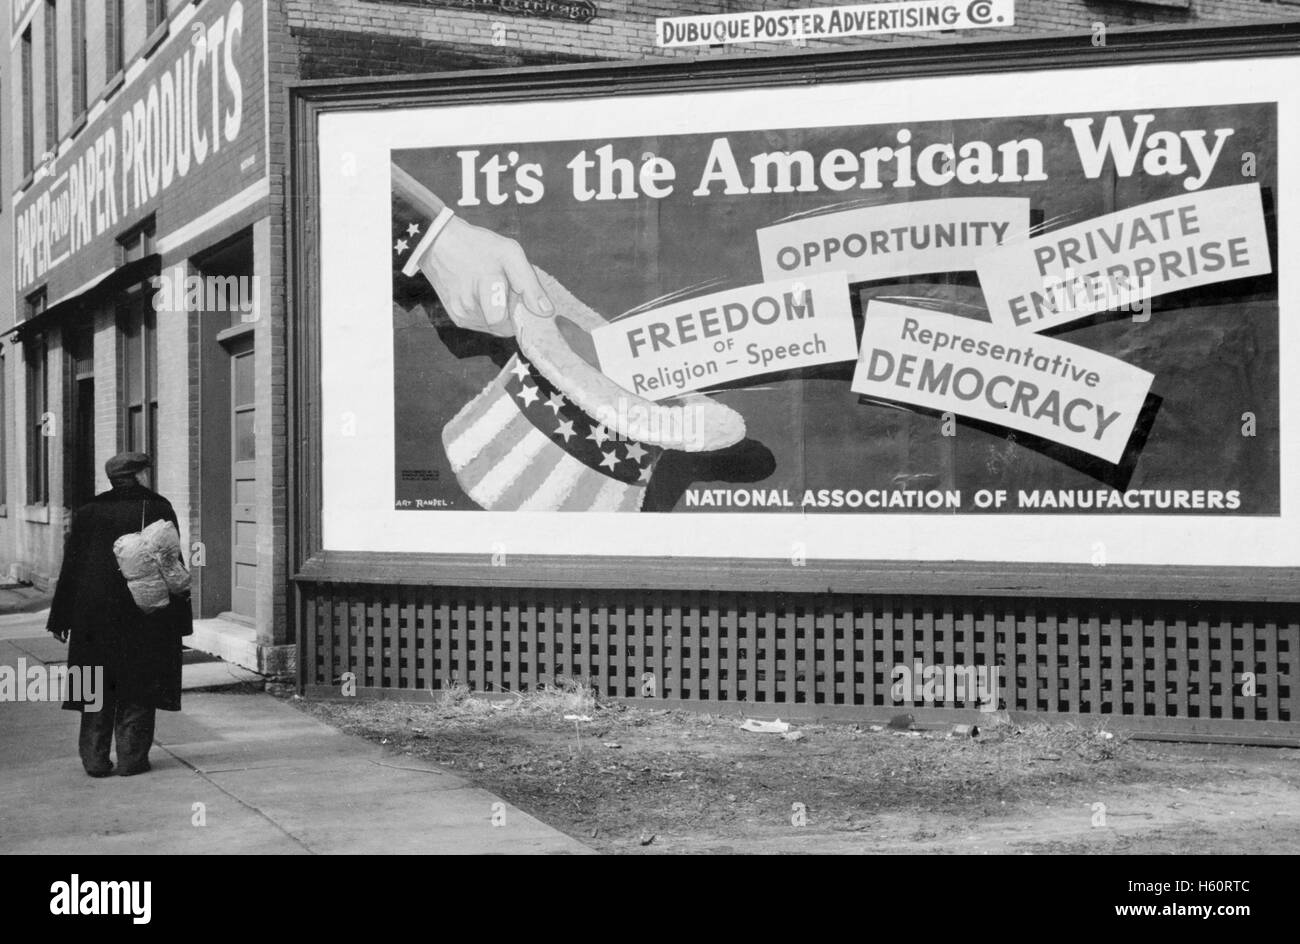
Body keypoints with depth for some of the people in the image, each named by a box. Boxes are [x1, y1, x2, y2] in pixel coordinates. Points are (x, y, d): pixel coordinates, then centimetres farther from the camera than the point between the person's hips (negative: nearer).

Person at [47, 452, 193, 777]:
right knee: (137, 686, 5)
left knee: (98, 685, 8)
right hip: (145, 613, -2)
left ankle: (95, 759, 6)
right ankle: (131, 757, 4)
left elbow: (71, 566, 4)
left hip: (94, 612, 2)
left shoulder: (90, 510, 5)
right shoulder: (158, 508, -2)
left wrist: (62, 618, 7)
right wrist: (179, 616, -1)